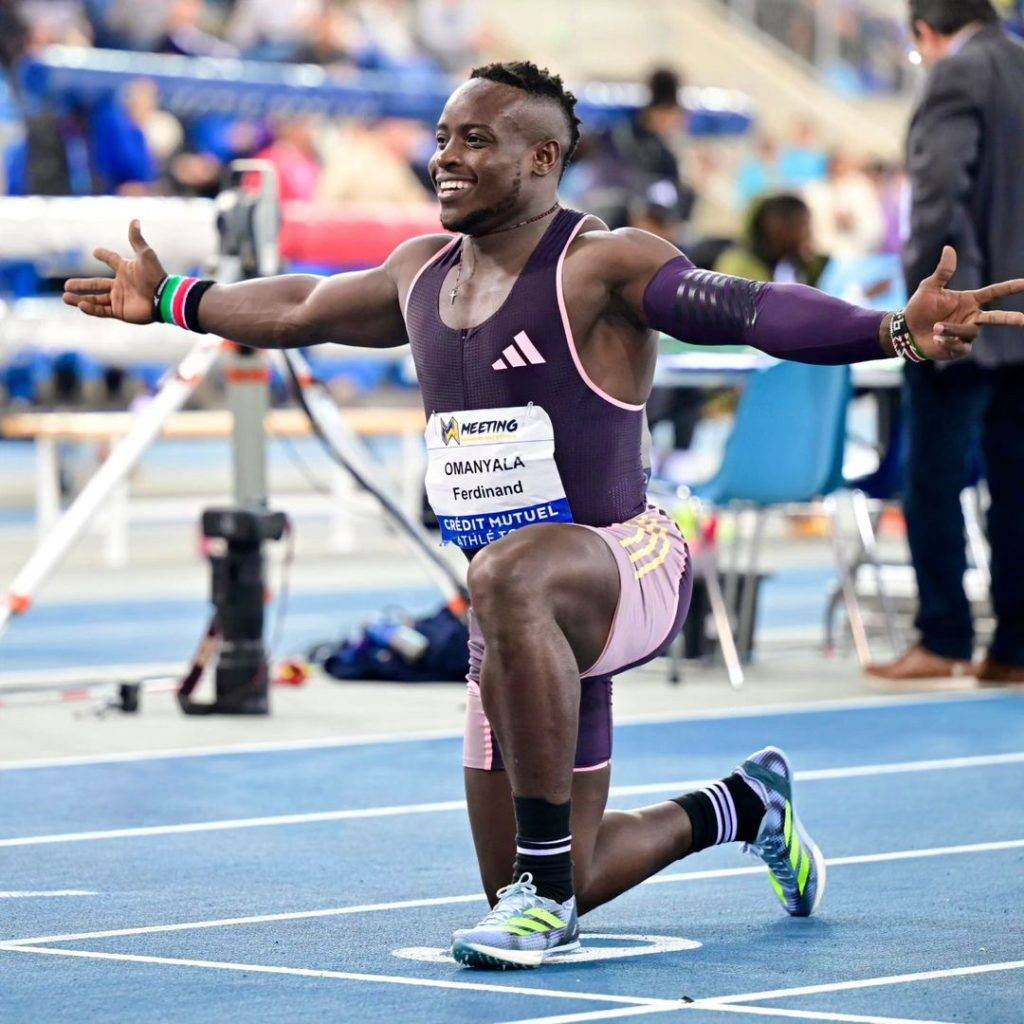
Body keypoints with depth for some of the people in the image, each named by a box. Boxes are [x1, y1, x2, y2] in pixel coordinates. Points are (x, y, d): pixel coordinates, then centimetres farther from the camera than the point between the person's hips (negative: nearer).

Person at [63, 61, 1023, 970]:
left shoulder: (602, 265, -13)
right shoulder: (422, 270, 10)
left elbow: (751, 308, -28)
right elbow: (301, 309, 29)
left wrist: (894, 331, -44)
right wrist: (170, 301, 41)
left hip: (627, 564, -8)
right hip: (534, 616, 8)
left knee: (507, 577, -44)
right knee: (539, 895, 10)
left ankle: (545, 890, -33)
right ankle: (740, 808, 38)